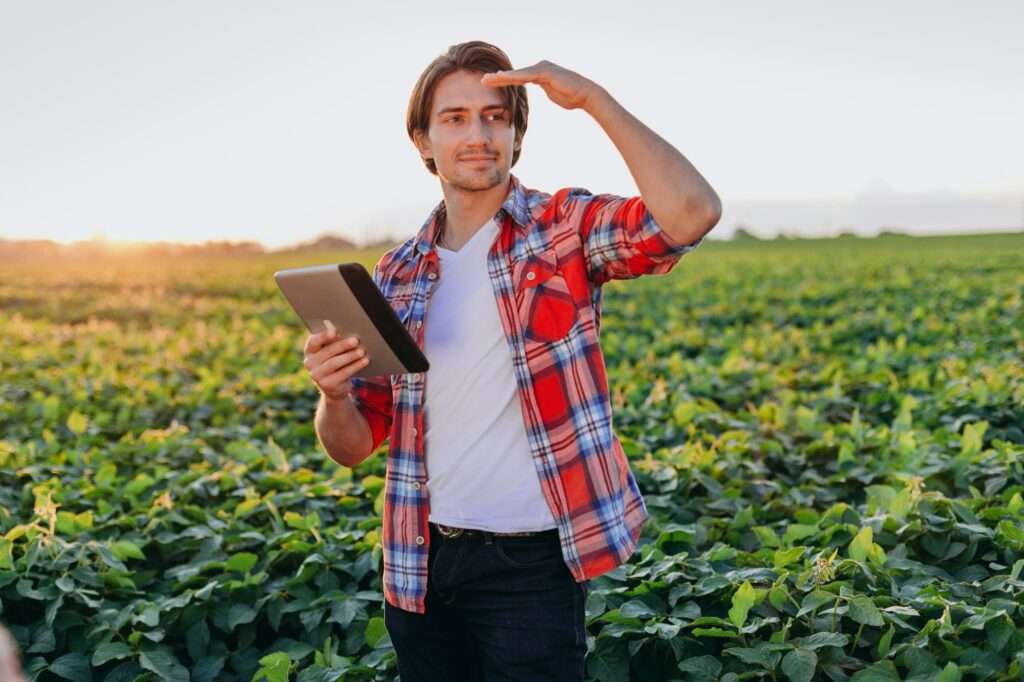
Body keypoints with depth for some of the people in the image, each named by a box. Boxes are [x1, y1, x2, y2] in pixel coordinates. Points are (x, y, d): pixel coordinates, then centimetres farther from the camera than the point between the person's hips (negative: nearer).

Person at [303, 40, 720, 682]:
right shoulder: (399, 273, 7)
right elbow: (354, 445, 8)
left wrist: (593, 97, -22)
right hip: (423, 564, 5)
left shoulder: (566, 228, -4)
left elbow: (693, 214, -25)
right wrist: (334, 393, -15)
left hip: (532, 563, -4)